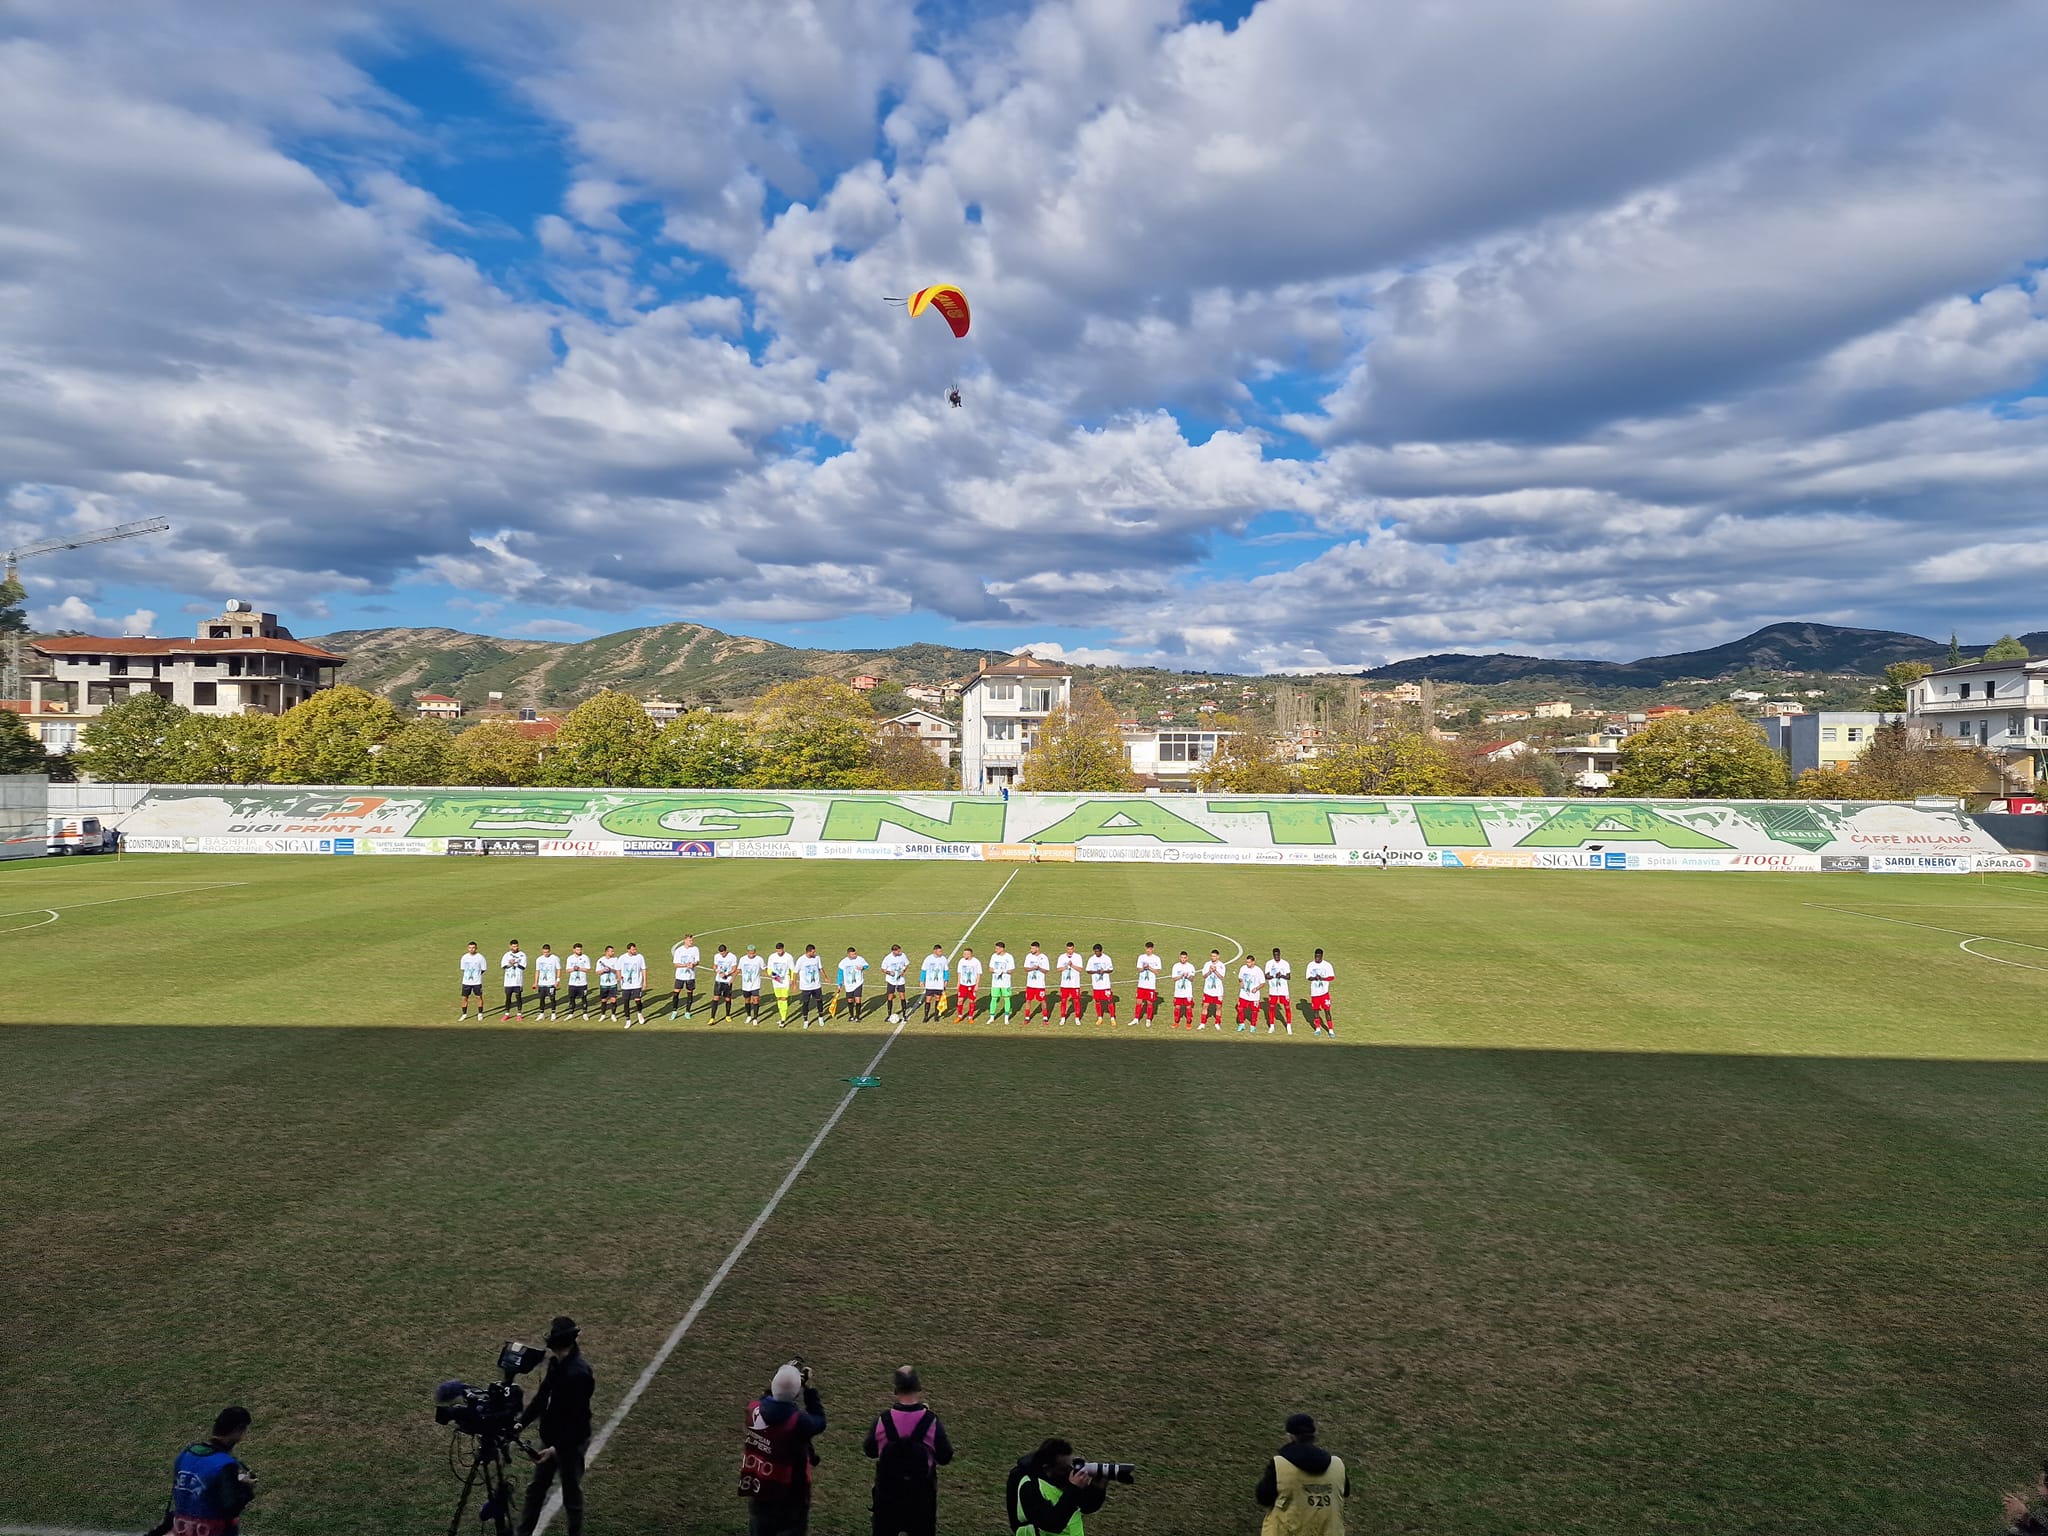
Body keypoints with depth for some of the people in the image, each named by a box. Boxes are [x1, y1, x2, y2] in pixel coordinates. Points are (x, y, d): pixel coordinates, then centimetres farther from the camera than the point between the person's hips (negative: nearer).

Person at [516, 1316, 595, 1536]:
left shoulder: (579, 1373, -29)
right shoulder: (556, 1363, -2)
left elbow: (576, 1419, -27)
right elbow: (542, 1397, 7)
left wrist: (556, 1448, -27)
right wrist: (521, 1423, -3)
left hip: (571, 1443, -8)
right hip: (551, 1438, 8)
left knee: (571, 1494, 8)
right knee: (536, 1487, 21)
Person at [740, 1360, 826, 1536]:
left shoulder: (754, 1409, -17)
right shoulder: (799, 1422, -31)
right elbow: (819, 1423, -9)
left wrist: (782, 1378, -3)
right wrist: (809, 1388, -8)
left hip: (757, 1489, 5)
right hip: (789, 1494, -5)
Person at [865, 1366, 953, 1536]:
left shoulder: (883, 1420, -16)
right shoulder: (931, 1422, -19)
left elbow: (869, 1450, 1)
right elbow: (945, 1457, -6)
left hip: (887, 1491, 1)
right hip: (921, 1493, -1)